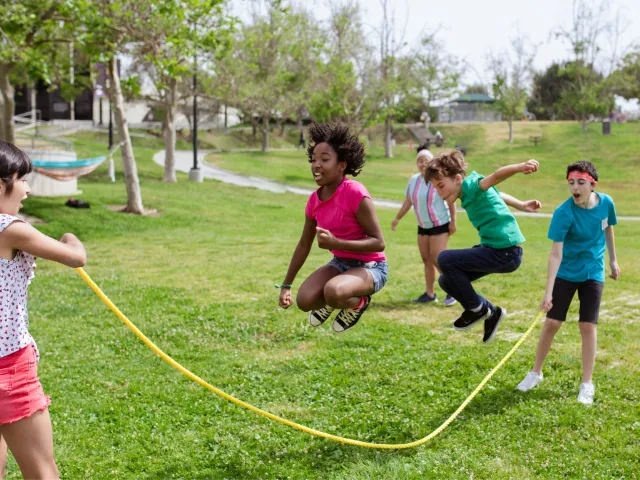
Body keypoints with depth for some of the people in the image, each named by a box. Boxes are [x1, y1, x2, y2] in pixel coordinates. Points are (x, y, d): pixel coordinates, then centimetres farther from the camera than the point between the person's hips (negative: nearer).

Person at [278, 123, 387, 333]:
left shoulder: (356, 194, -24)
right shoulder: (314, 200, -3)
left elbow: (379, 243, -23)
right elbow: (304, 245, 10)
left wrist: (336, 243, -34)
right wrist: (286, 285, 12)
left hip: (370, 267, -6)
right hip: (340, 263, 6)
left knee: (334, 292, -35)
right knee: (304, 300, -18)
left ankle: (358, 302, 1)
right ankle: (328, 303, 19)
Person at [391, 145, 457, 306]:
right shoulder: (413, 180, 1)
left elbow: (451, 199, -12)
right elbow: (408, 201, 10)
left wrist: (453, 221, -14)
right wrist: (397, 218, 8)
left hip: (440, 225, -6)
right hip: (423, 226, 6)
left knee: (437, 259, -12)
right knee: (426, 260, 8)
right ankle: (430, 294, 16)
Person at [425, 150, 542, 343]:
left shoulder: (471, 184, -16)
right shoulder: (469, 192, 12)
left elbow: (495, 177, -37)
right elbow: (495, 195, 30)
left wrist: (520, 167, -56)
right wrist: (522, 206, 42)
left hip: (505, 252, -11)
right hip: (494, 248, 11)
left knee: (445, 259, -17)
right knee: (447, 281, 10)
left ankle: (477, 308, -1)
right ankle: (490, 312, 17)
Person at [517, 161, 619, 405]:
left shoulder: (606, 203, -12)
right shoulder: (563, 213, -24)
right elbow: (556, 253, -26)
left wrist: (613, 260, 18)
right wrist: (548, 292, -31)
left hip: (593, 274, 2)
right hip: (566, 273, -2)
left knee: (588, 326, -1)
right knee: (552, 322, 0)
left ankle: (587, 384, 10)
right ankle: (536, 372, 20)